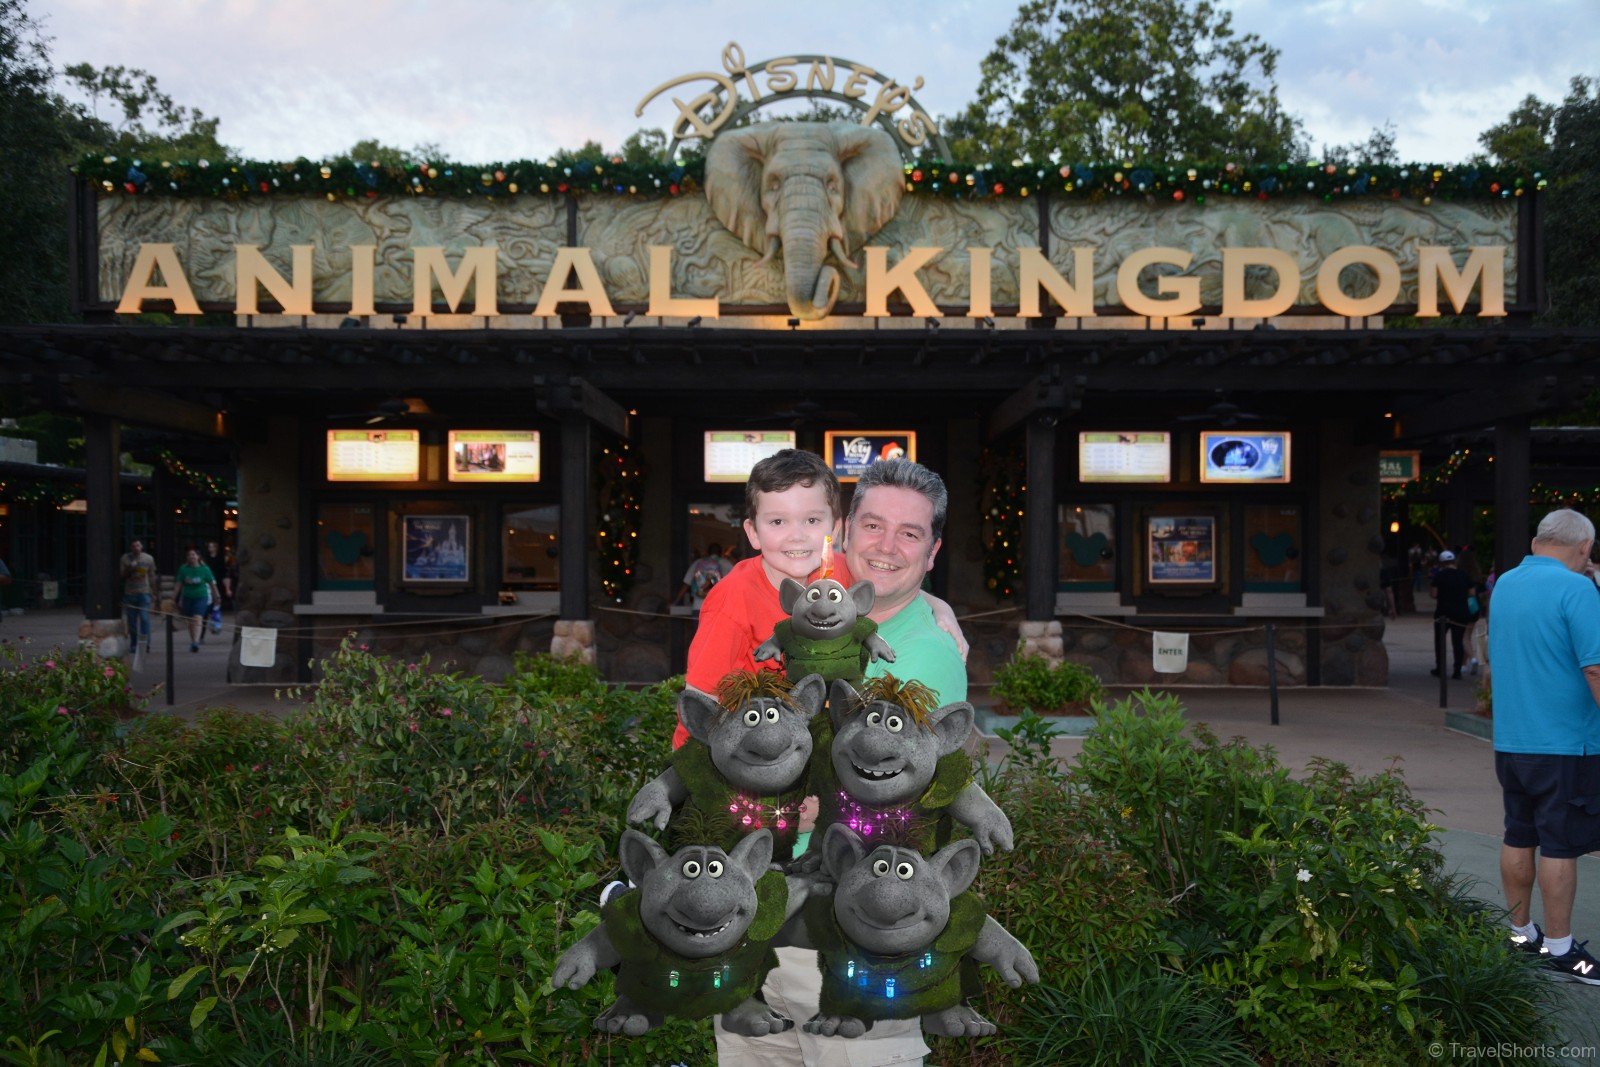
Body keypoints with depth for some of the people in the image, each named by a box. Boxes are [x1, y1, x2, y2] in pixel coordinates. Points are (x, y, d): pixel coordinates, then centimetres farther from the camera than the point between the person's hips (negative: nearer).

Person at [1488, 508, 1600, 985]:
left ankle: (1520, 932, 25)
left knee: (1519, 837, 14)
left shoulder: (1503, 584, 8)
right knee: (1560, 846, 1)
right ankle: (1559, 948, 10)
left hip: (1510, 741, 7)